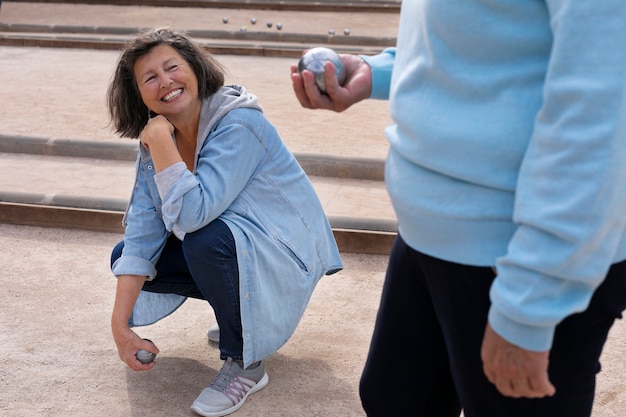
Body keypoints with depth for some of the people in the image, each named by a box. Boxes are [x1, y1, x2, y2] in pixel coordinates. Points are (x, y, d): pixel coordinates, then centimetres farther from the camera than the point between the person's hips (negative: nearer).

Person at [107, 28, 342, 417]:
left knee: (205, 240, -35)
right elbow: (142, 231, -8)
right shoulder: (154, 142, -4)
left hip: (286, 251, -8)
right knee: (123, 257, 0)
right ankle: (239, 316, 13)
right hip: (229, 247, 8)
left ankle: (245, 365, -12)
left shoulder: (238, 125, -26)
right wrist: (120, 322, -14)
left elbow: (192, 213, -35)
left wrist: (161, 138, -31)